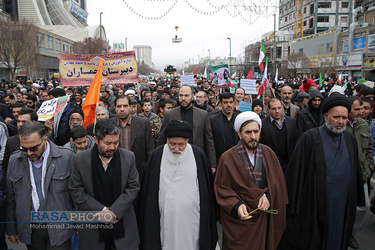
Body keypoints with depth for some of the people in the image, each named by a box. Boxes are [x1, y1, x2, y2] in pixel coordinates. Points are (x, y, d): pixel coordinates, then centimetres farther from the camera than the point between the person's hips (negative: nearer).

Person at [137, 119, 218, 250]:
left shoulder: (198, 155, -5)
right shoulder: (157, 155, -5)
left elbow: (207, 190, 4)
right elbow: (148, 192, 2)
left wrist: (207, 218, 7)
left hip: (191, 219, 0)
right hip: (166, 218, 0)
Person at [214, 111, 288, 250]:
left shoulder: (268, 153, 0)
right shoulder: (228, 158, -10)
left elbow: (277, 181, 4)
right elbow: (222, 188, -6)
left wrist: (268, 195, -13)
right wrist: (236, 205, -20)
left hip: (263, 218, 3)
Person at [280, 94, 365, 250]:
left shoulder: (350, 140, 6)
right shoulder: (310, 138, -11)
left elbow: (356, 171, 14)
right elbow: (296, 171, -10)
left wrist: (358, 199, 14)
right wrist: (293, 205, -10)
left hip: (343, 206, 5)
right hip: (314, 205, -5)